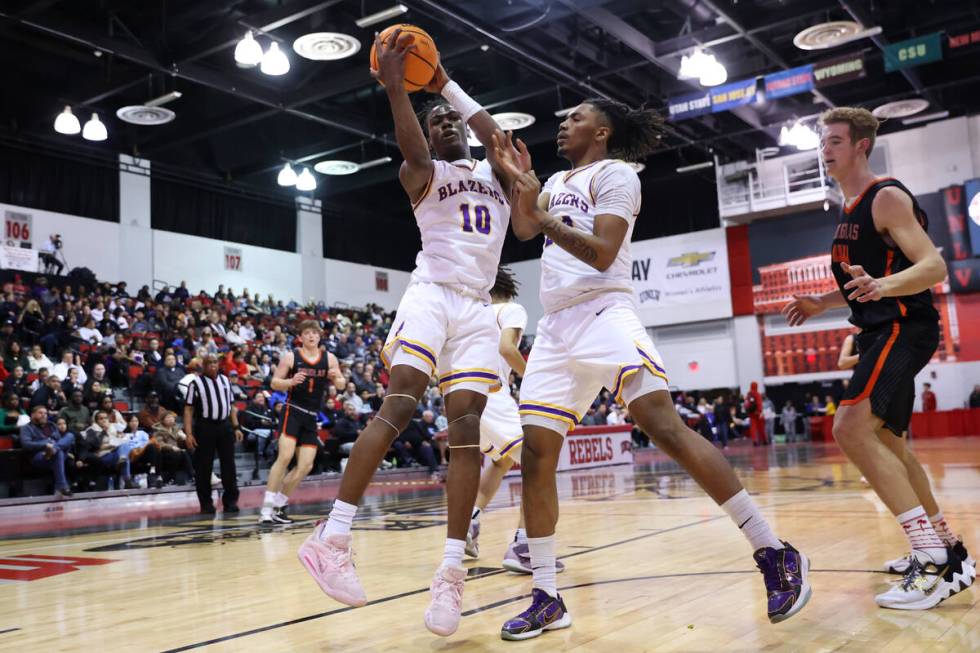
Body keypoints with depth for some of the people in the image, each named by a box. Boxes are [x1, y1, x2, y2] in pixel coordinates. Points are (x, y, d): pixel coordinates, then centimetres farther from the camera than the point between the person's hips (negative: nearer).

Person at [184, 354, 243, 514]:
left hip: (225, 425, 4)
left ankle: (230, 501, 11)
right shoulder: (196, 383, -1)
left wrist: (236, 427, 9)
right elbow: (188, 409, -4)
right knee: (203, 467, 1)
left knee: (229, 465, 3)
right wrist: (189, 433, -12)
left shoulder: (225, 380, 13)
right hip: (205, 427, -4)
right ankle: (206, 504, 12)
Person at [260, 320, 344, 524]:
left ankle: (279, 505, 18)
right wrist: (291, 381, -21)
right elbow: (274, 383, -1)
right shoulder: (291, 357, -3)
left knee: (306, 466, 2)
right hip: (292, 411, -5)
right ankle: (267, 508, -14)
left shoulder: (329, 358, 5)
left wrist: (336, 378, -13)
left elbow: (341, 383, 11)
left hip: (312, 417, 5)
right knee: (285, 456, -20)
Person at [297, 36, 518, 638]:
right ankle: (333, 537, -17)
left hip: (478, 309, 3)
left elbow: (501, 138, 2)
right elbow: (413, 152, -13)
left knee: (467, 426, -8)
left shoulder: (496, 174, 23)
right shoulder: (424, 175, 11)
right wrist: (395, 87, -26)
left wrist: (447, 85, 7)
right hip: (431, 295, -3)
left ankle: (452, 572, -10)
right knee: (400, 404, -20)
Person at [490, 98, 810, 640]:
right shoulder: (556, 181, 26)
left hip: (603, 314, -7)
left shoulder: (614, 173, 1)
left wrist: (542, 214, -14)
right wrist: (515, 178, 10)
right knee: (535, 456, -2)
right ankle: (546, 599, 7)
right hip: (556, 327, 8)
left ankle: (775, 554, -16)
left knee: (665, 427, -23)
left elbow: (601, 253, -12)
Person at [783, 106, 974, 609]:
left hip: (904, 327, -11)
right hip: (882, 330, 11)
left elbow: (934, 267, -21)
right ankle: (947, 549, 30)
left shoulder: (886, 197, -11)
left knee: (852, 426, -26)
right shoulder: (850, 209, 18)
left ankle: (935, 562, -25)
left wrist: (882, 286, -39)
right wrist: (822, 303, 20)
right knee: (886, 441, 17)